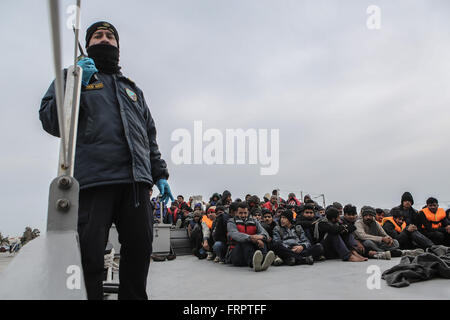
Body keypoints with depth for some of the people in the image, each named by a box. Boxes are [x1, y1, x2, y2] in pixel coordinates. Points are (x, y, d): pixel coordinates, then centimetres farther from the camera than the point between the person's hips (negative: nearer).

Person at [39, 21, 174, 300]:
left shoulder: (133, 89, 29)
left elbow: (150, 137, 25)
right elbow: (51, 122, 4)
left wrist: (160, 174, 15)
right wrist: (76, 84, -8)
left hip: (136, 179, 4)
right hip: (92, 180, -3)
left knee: (140, 249, 2)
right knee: (89, 253, -7)